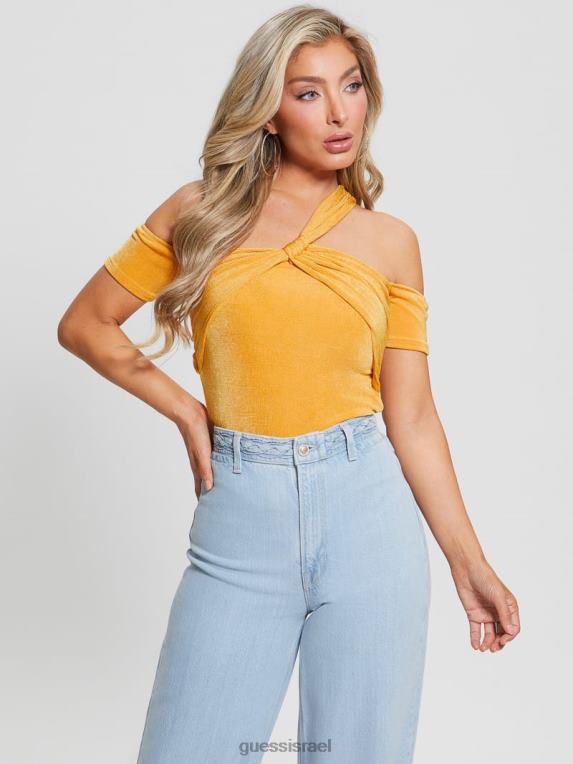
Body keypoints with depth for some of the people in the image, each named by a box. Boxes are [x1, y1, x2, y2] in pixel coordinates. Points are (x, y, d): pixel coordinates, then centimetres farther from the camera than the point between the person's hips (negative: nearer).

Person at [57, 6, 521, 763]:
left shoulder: (391, 240, 6)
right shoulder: (201, 212, 4)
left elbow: (412, 416, 6)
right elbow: (84, 324, 11)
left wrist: (468, 560, 4)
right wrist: (185, 410, 1)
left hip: (367, 510, 1)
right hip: (242, 525, 0)